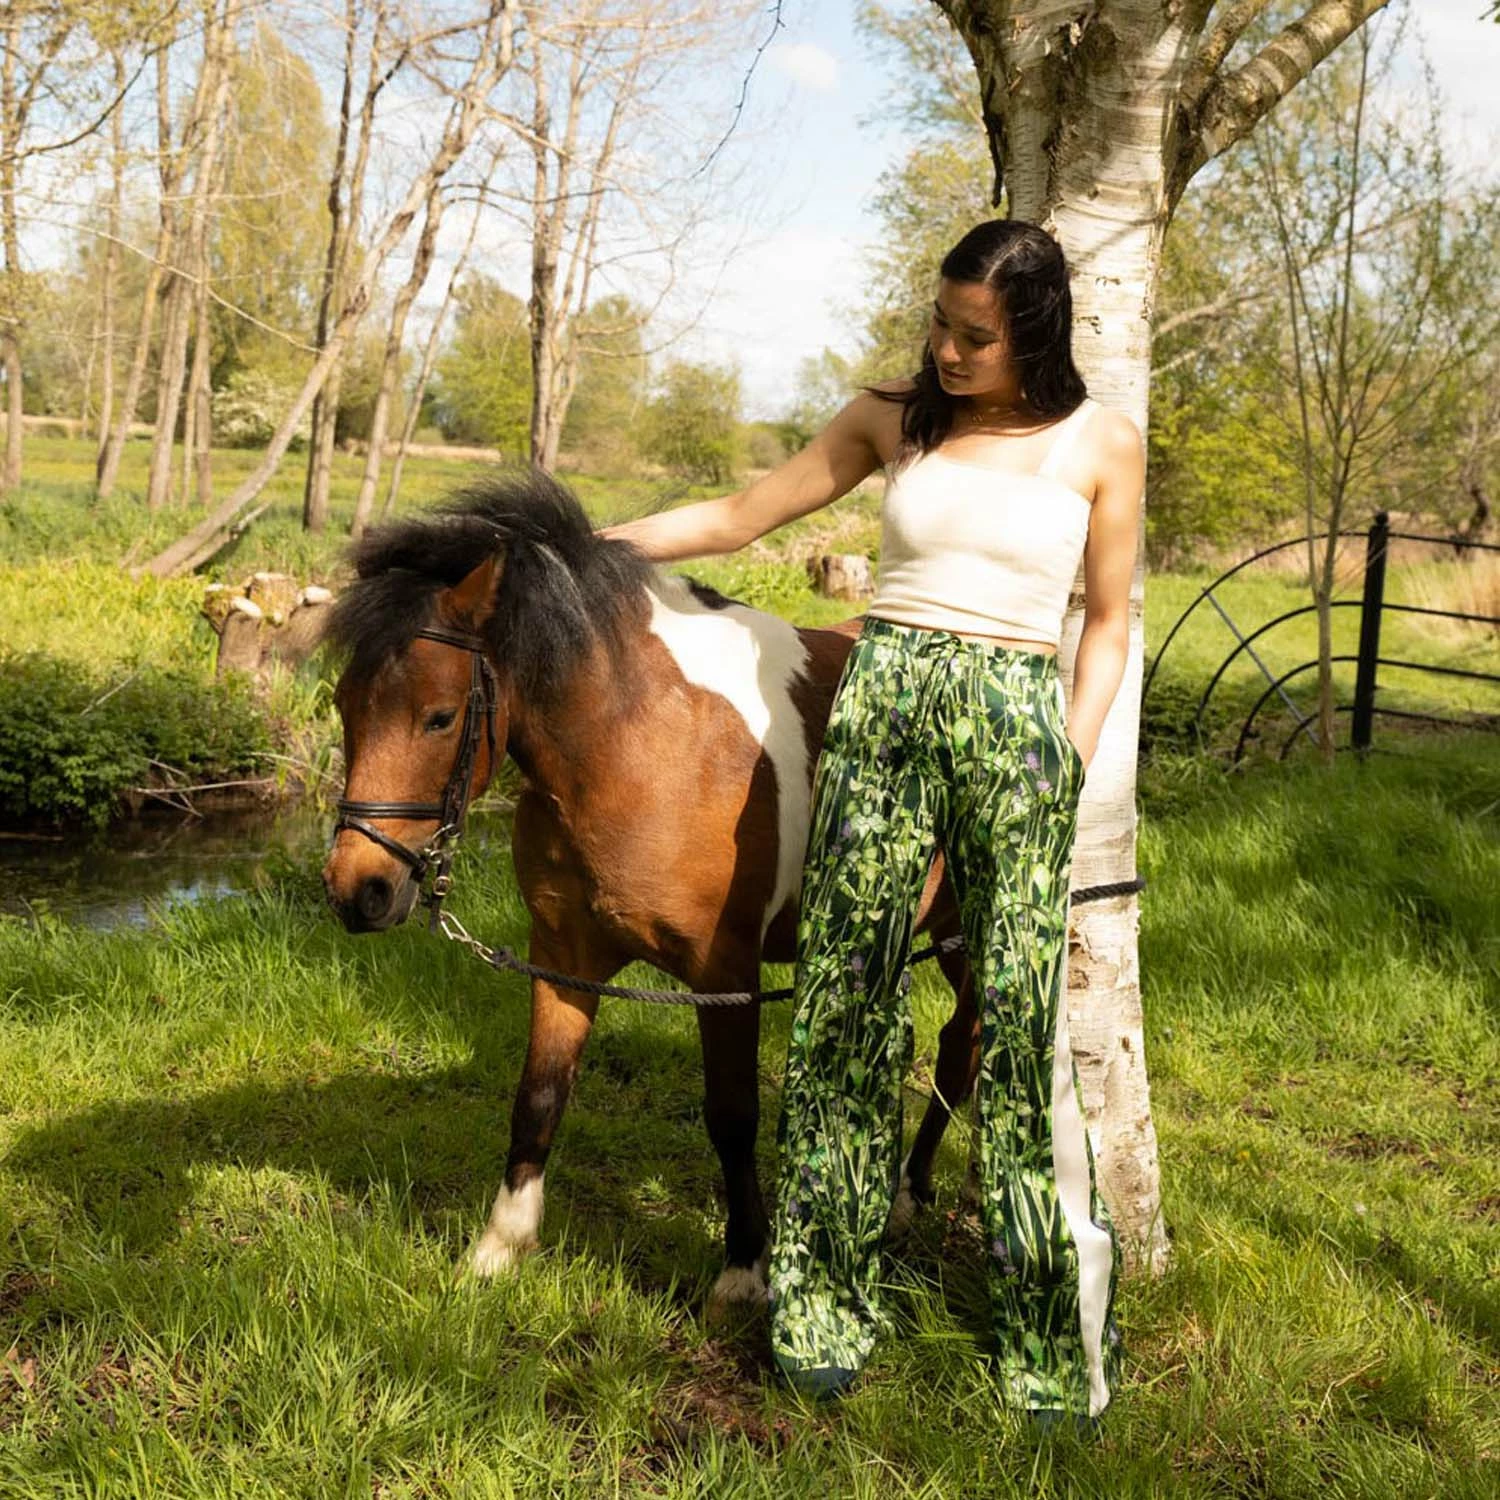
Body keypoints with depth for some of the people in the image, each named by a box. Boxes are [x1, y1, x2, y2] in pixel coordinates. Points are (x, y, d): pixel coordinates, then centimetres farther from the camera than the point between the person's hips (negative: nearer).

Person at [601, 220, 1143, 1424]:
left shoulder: (1102, 446, 4)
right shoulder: (892, 419, 9)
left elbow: (1108, 624, 9)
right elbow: (739, 519, 13)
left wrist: (1069, 766, -1)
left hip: (1019, 719, -1)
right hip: (882, 702, 2)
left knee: (1020, 1018, -2)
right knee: (850, 998, 3)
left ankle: (1058, 1330, 14)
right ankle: (832, 1302, 18)